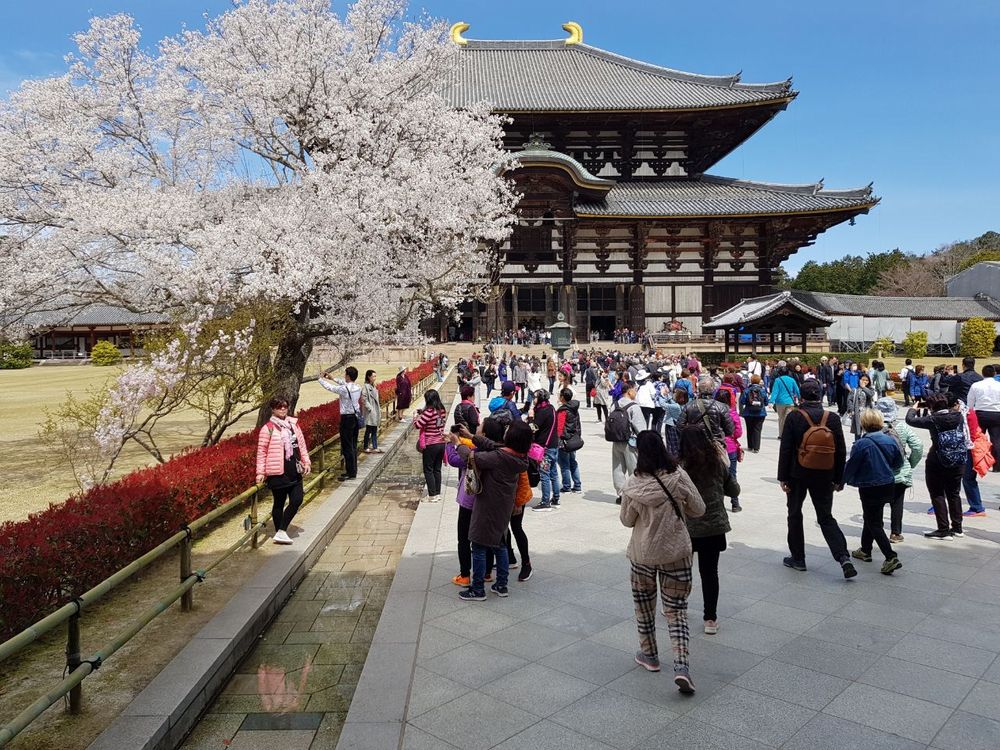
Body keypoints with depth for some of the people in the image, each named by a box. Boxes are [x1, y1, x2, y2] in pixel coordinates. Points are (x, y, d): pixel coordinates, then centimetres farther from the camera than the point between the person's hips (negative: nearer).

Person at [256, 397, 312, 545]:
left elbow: (302, 444, 14)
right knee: (279, 503, 6)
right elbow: (261, 451, -6)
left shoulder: (294, 423, 9)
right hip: (278, 472, -5)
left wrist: (306, 462, 7)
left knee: (297, 500, 0)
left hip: (295, 471, 5)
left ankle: (282, 531, 9)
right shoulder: (268, 428, -6)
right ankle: (279, 532, 19)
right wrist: (260, 472, -9)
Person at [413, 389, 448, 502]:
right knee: (437, 469, 16)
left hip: (430, 445, -7)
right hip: (441, 443, 7)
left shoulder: (429, 412, -20)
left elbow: (417, 425, -17)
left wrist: (417, 416, 1)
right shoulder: (443, 411, 3)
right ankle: (438, 494, 21)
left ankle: (432, 496, 5)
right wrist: (422, 413, 11)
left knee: (428, 470, 4)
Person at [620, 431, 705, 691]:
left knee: (644, 606, 20)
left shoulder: (633, 486, -15)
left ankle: (649, 655, 34)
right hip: (677, 552, 1)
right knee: (676, 610, 8)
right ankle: (681, 666, -3)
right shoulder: (679, 477, -14)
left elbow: (627, 520, -2)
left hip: (643, 554, 0)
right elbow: (699, 509, -3)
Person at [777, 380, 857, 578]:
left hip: (798, 475, -2)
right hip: (824, 477, 3)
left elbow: (785, 449, -11)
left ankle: (798, 558, 20)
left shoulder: (794, 417, -12)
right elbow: (841, 452, 1)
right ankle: (843, 557, -3)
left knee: (795, 515, 14)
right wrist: (839, 479, 9)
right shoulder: (833, 418, -4)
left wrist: (783, 477, -4)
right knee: (826, 518, 12)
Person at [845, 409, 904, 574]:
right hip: (889, 486, 6)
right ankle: (865, 550, 35)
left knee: (874, 524, 3)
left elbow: (850, 467, -11)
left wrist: (842, 481, 7)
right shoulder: (890, 441, -4)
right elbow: (899, 463, 10)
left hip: (870, 489, -6)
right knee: (870, 517, 22)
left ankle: (891, 557, -8)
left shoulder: (861, 444, -21)